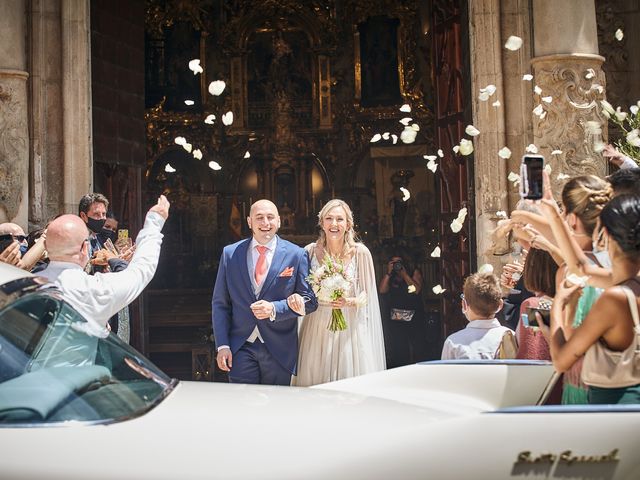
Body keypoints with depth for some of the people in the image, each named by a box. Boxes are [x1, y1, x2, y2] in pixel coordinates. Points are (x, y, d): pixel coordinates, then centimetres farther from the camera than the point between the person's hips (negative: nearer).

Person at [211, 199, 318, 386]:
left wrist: (274, 309, -17)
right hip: (241, 348, 1)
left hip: (279, 350, -1)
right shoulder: (230, 254, 4)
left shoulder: (296, 255, -1)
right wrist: (222, 345, -3)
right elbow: (220, 303, 6)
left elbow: (309, 300, -1)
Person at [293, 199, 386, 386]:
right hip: (317, 328, 1)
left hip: (350, 329, -1)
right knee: (316, 382, 1)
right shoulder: (310, 251, -1)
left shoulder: (360, 253, -4)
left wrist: (349, 302, -16)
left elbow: (366, 295, 2)